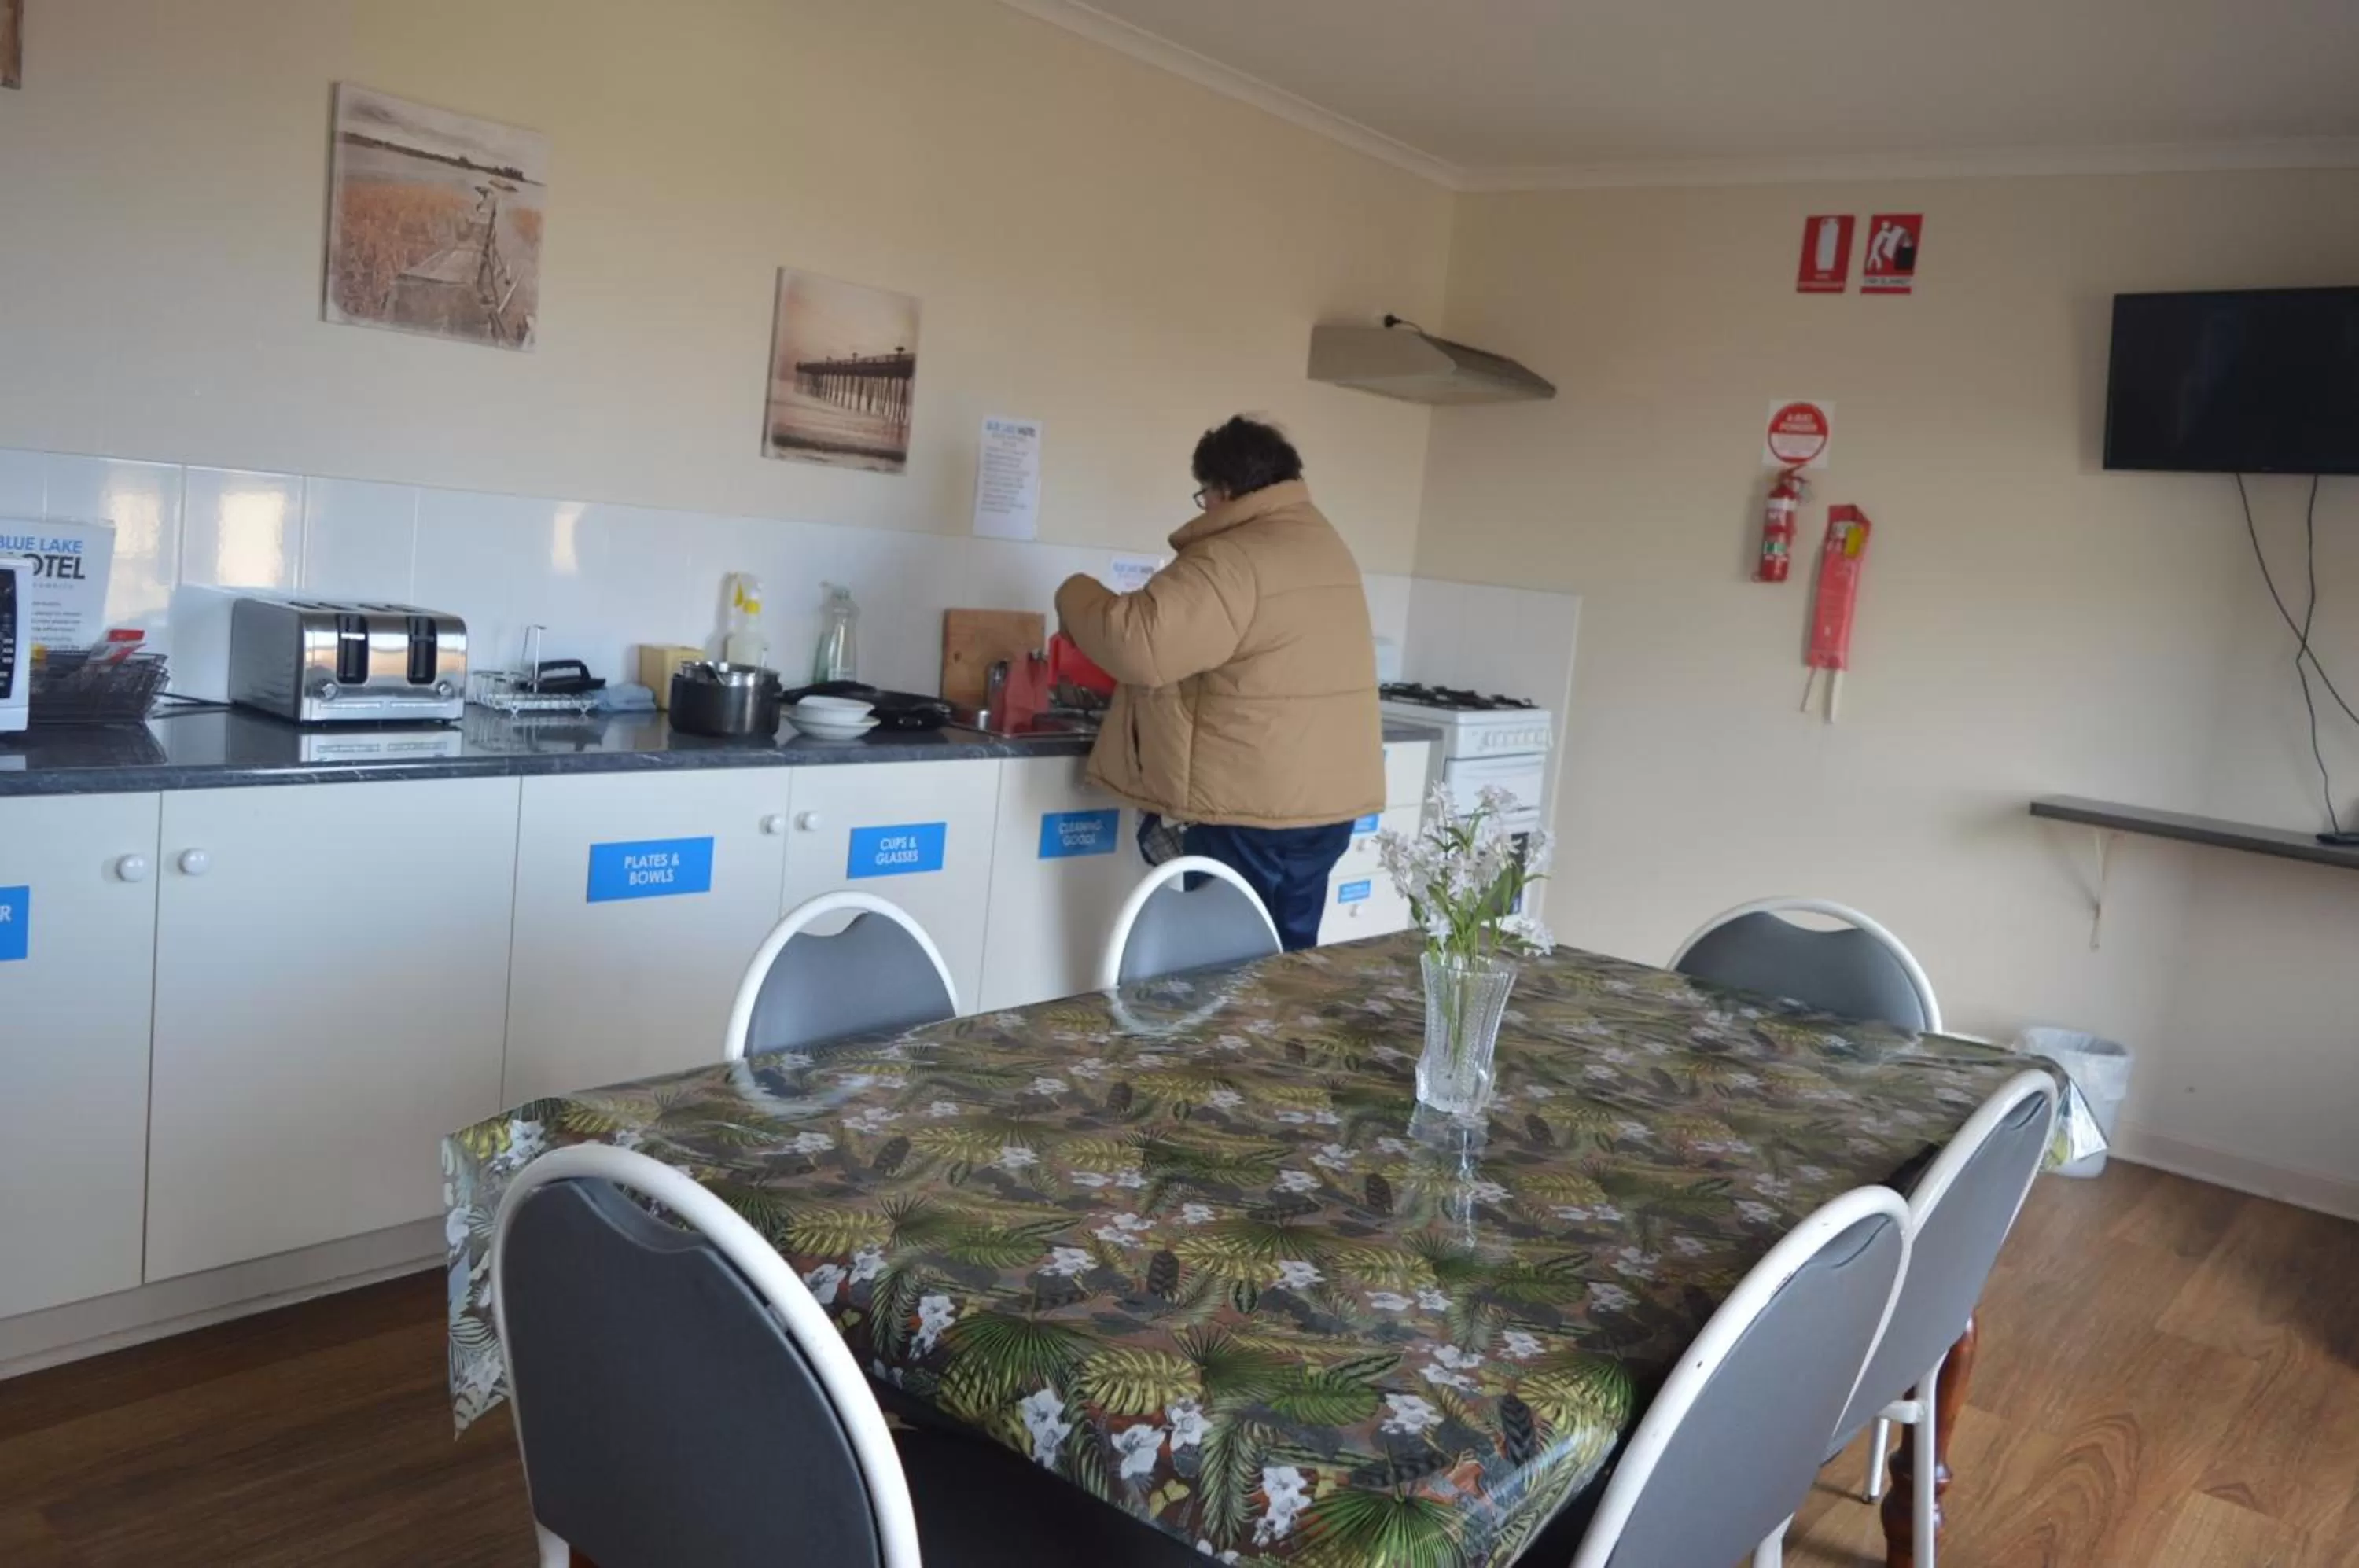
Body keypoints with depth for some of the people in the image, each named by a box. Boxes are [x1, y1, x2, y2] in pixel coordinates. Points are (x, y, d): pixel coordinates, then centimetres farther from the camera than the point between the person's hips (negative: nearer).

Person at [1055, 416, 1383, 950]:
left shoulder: (1233, 558, -16)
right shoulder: (1327, 544, 14)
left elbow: (1138, 643, -25)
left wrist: (1076, 595, -6)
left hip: (1252, 809, -8)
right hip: (1328, 799, 9)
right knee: (1288, 961, 16)